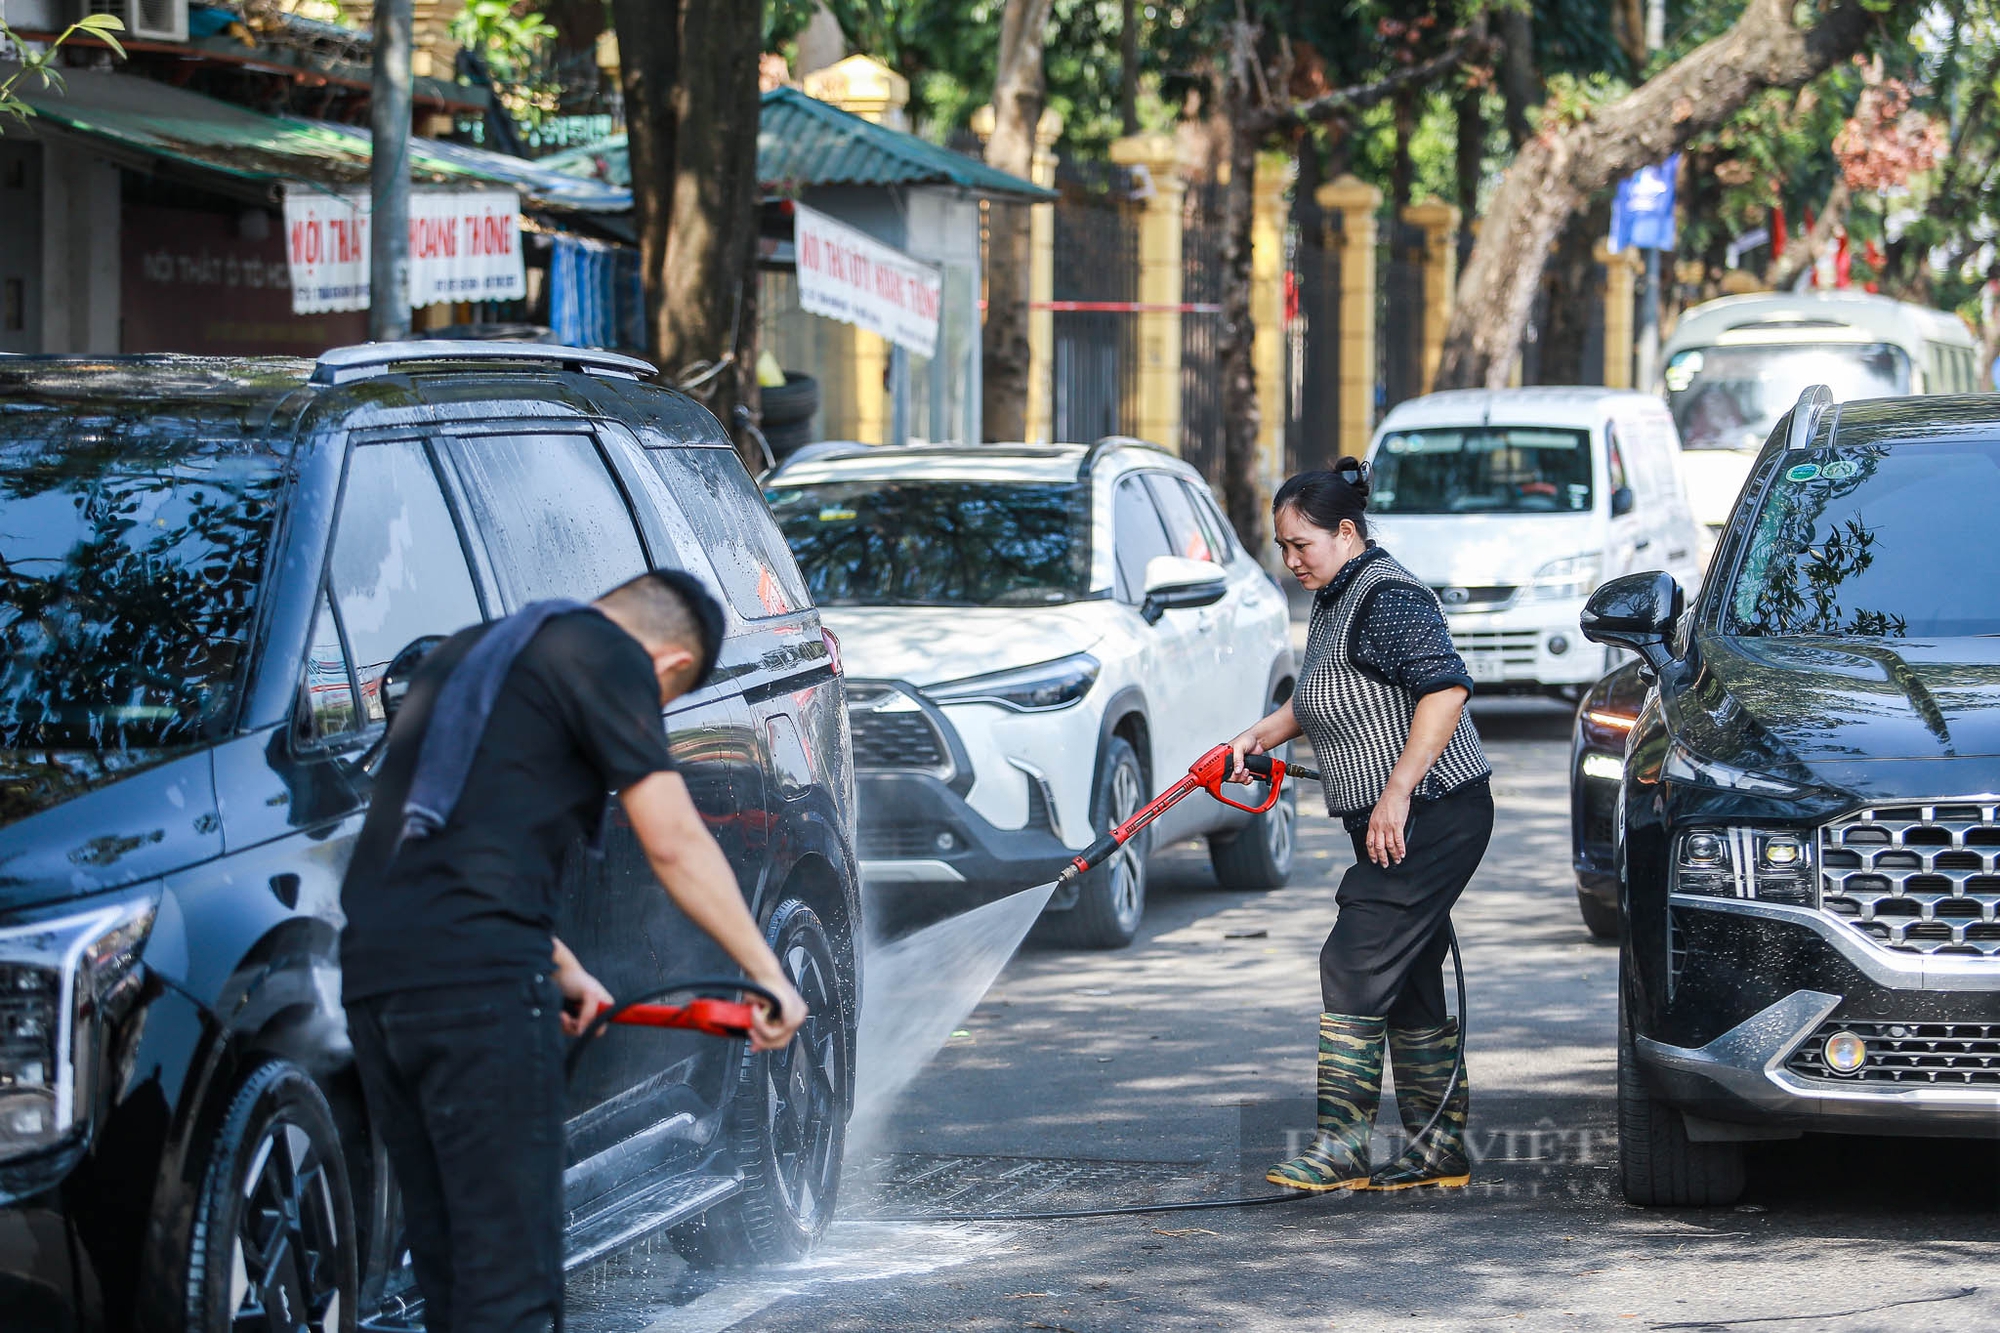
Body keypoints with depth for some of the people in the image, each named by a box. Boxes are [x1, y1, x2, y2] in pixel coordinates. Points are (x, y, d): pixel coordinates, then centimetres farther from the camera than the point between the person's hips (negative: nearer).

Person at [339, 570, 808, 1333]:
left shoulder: (464, 654, 27)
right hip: (478, 980, -8)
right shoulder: (608, 656, 2)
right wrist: (769, 977, 5)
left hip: (372, 976, 8)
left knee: (449, 1267, 13)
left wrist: (561, 968, 40)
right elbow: (674, 844, -3)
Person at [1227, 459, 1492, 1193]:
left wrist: (1397, 793, -30)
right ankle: (1440, 1149, 17)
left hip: (1432, 818, -10)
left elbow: (1445, 687, -28)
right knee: (1409, 982, 11)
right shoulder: (1334, 602, 15)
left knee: (1356, 967, -13)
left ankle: (1341, 1146, -13)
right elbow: (1319, 696, 31)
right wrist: (1261, 735, 15)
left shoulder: (1389, 598, -17)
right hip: (1395, 828, 10)